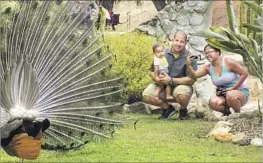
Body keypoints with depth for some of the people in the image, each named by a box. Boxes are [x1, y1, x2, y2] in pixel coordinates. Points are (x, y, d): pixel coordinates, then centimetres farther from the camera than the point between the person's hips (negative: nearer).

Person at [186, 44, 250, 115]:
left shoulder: (228, 62, -14)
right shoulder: (208, 68, 0)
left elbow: (244, 73, -12)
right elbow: (194, 75, -8)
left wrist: (233, 88, -15)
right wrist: (188, 65, -27)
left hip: (241, 93, -4)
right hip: (223, 95, 4)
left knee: (230, 95, -39)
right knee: (213, 102, -29)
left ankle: (238, 113, -9)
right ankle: (226, 111, 4)